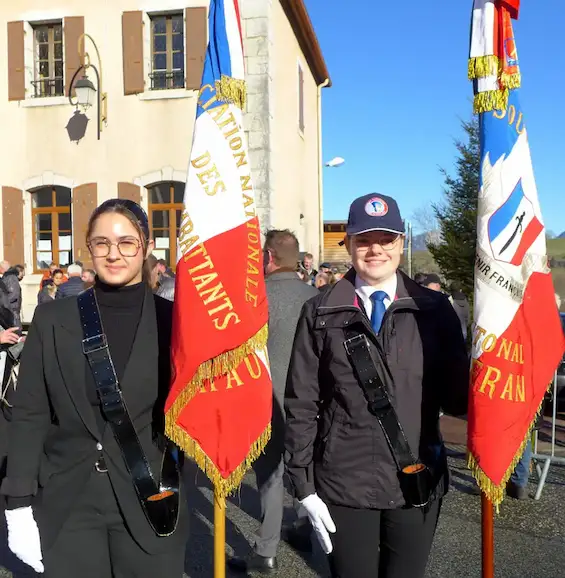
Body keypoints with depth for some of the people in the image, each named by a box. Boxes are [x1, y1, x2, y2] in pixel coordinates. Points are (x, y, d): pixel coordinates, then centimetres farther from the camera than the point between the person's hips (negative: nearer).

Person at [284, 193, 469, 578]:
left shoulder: (435, 309, -1)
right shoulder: (320, 314, -3)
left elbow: (457, 394, 1)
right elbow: (301, 404, -3)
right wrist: (304, 485, -3)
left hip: (418, 483, 1)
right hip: (344, 486, -1)